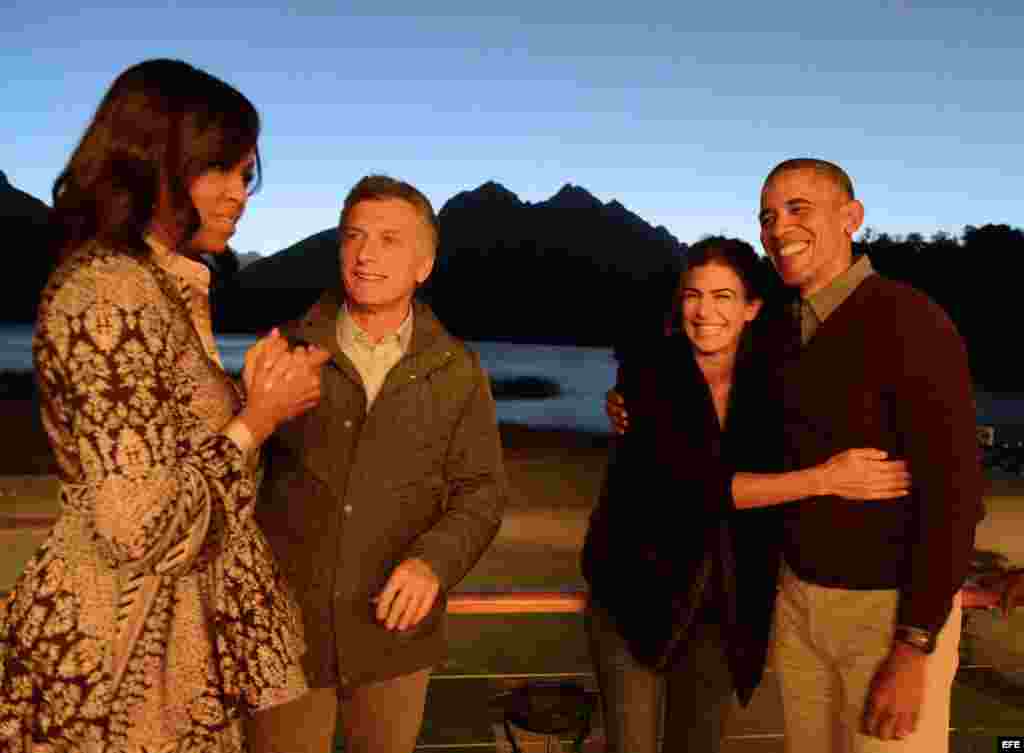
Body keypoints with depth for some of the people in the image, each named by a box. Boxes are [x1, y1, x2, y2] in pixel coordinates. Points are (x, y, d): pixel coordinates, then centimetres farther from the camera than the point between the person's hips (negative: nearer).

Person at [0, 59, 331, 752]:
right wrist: (260, 415, -16)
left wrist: (261, 395, 1)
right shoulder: (111, 292, -22)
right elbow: (147, 526, -27)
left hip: (177, 623, 9)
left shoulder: (161, 284, 9)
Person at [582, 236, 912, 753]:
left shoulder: (768, 377, -6)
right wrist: (823, 479, -32)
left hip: (727, 603, 4)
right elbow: (696, 485, -27)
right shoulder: (649, 370, -17)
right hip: (638, 589, -3)